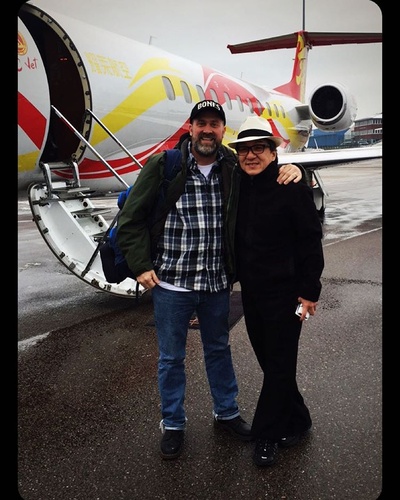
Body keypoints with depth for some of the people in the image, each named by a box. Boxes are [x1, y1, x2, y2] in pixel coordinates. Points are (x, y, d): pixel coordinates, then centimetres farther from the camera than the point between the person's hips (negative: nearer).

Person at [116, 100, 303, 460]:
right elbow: (132, 217, -5)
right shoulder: (163, 166, -9)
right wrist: (141, 265, -10)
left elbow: (267, 171, 13)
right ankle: (173, 424, 34)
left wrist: (292, 169, -11)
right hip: (171, 282, -3)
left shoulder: (233, 167, -2)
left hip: (217, 282, 3)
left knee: (219, 349, 21)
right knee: (171, 358, 12)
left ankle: (226, 413, 43)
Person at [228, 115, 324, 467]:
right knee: (269, 361, 16)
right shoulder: (238, 187, 4)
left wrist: (310, 290, -13)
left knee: (279, 365, 5)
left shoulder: (292, 187, -12)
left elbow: (311, 240, -12)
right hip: (251, 291, 6)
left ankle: (267, 435, 21)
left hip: (284, 292, -6)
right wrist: (235, 276, 11)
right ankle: (296, 423, 35)